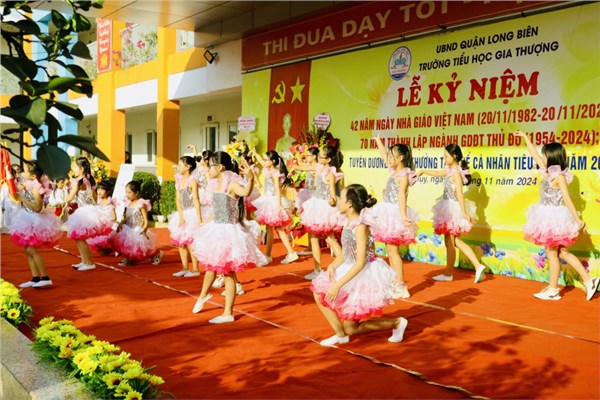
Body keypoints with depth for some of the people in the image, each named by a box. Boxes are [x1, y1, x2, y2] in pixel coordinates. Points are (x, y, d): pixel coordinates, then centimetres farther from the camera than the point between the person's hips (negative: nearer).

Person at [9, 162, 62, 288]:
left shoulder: (35, 188, -20)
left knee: (31, 249, -11)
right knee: (28, 250, 10)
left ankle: (45, 278, -9)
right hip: (28, 221, 10)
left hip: (34, 222, -10)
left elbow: (37, 208, -25)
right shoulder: (28, 185, 6)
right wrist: (21, 190, 3)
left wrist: (22, 198, -23)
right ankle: (36, 278, 14)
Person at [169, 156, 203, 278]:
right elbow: (178, 199, 4)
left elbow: (196, 200, -15)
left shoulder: (192, 181, -11)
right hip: (182, 214, 8)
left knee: (190, 242, -7)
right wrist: (181, 216, -6)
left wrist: (199, 218, -20)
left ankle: (195, 269, 1)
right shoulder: (179, 180, 9)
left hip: (192, 213, -8)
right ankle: (185, 268, 18)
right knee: (180, 241, 9)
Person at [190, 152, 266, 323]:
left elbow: (246, 192, -40)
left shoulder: (232, 183, -18)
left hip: (229, 231, -8)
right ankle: (203, 295, 49)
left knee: (228, 272, 0)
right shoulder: (218, 183, 8)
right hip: (217, 229, 8)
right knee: (210, 264, 25)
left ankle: (228, 313, 10)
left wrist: (251, 178, -59)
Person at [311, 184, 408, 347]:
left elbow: (360, 263, -27)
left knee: (350, 328, 1)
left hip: (364, 276, -8)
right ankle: (340, 334, 8)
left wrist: (338, 285, -29)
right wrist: (331, 266, -10)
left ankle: (396, 323, 13)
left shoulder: (360, 227, -23)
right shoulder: (349, 224, 2)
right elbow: (344, 253, 10)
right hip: (352, 272, 8)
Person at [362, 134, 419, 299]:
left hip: (395, 214, -9)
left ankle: (401, 287, -6)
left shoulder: (404, 175, -14)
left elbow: (401, 196, -26)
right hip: (388, 212, 9)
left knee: (392, 249, -9)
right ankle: (396, 283, 19)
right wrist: (378, 140, 36)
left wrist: (403, 216, -34)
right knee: (390, 249, 12)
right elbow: (384, 155, 27)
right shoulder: (394, 171, 11)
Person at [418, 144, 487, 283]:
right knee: (456, 241, 12)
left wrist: (464, 212, -26)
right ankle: (478, 266, 8)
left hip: (453, 209, -9)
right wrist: (423, 171, 33)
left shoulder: (456, 173, -17)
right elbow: (437, 173, 29)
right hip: (449, 209, 9)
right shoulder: (450, 170, 10)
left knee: (449, 242, 2)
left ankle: (448, 274, 14)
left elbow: (459, 193, -23)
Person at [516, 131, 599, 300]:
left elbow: (567, 200, -19)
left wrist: (577, 219, -19)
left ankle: (553, 290, 11)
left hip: (554, 218, -9)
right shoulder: (549, 172, 7)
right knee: (561, 252, 12)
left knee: (551, 253, 1)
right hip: (549, 217, 9)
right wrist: (525, 137, 20)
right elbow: (534, 154, 16)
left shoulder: (559, 176, -16)